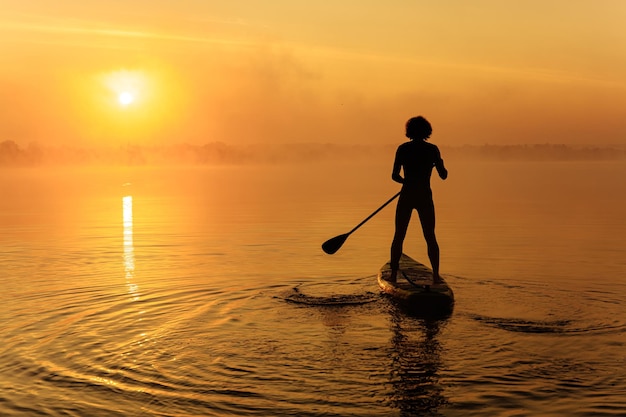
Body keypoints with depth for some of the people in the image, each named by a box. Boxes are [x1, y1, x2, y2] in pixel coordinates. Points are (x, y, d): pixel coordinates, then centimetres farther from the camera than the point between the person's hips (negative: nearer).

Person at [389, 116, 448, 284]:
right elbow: (443, 175, 0)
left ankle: (394, 275, 11)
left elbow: (394, 176, -3)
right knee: (430, 237, 10)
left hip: (406, 196, 0)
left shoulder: (403, 148, -2)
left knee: (398, 237, 10)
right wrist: (440, 163, 21)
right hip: (425, 197, 0)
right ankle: (436, 275, 7)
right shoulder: (432, 149, -2)